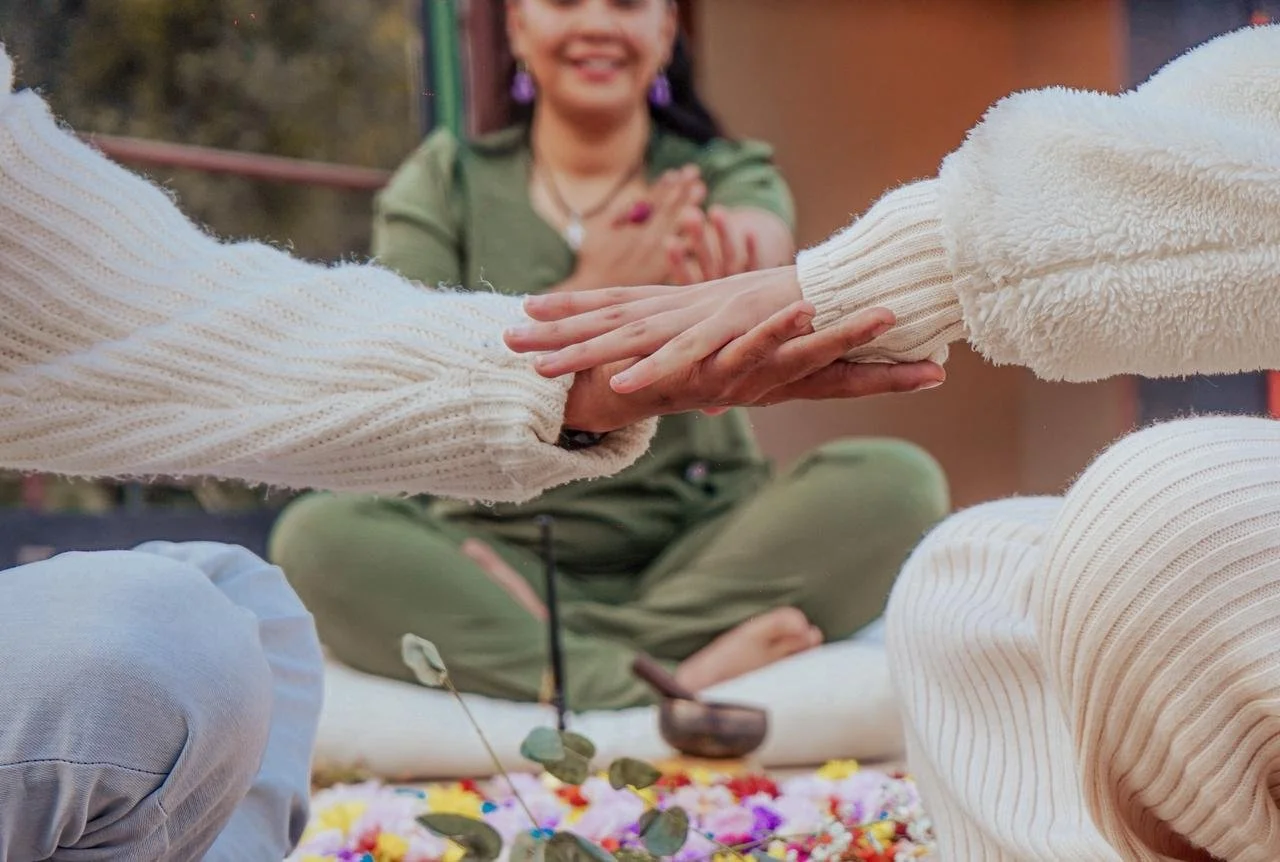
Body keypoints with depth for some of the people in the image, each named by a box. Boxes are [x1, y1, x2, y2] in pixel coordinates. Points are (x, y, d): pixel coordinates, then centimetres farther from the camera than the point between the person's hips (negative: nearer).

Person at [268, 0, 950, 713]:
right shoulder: (440, 186, 9)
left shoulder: (728, 178, 8)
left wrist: (725, 265, -46)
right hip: (507, 544, 0)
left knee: (898, 480, -25)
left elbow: (764, 243, -19)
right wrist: (593, 290, -18)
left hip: (703, 548, 1)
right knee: (318, 534, -29)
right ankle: (680, 675, -36)